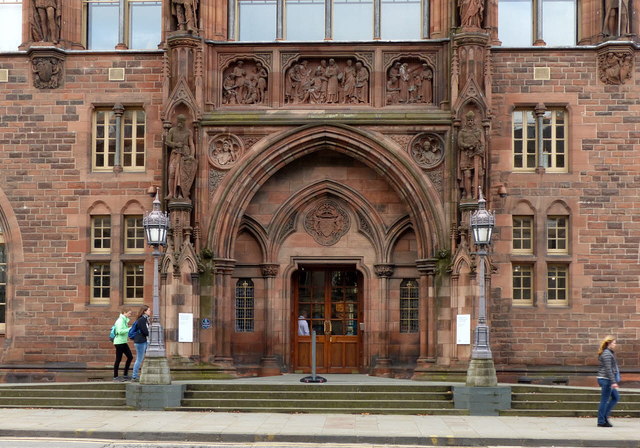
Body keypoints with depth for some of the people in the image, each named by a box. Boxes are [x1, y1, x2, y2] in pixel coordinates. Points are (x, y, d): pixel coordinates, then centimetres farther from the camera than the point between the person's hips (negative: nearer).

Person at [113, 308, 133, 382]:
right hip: (119, 342, -9)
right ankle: (115, 377, 5)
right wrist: (130, 329, -21)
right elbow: (120, 331, -24)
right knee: (118, 359, -3)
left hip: (123, 342, 10)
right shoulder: (120, 320, -14)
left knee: (130, 357, 8)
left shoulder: (125, 320, 14)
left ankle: (125, 375, 16)